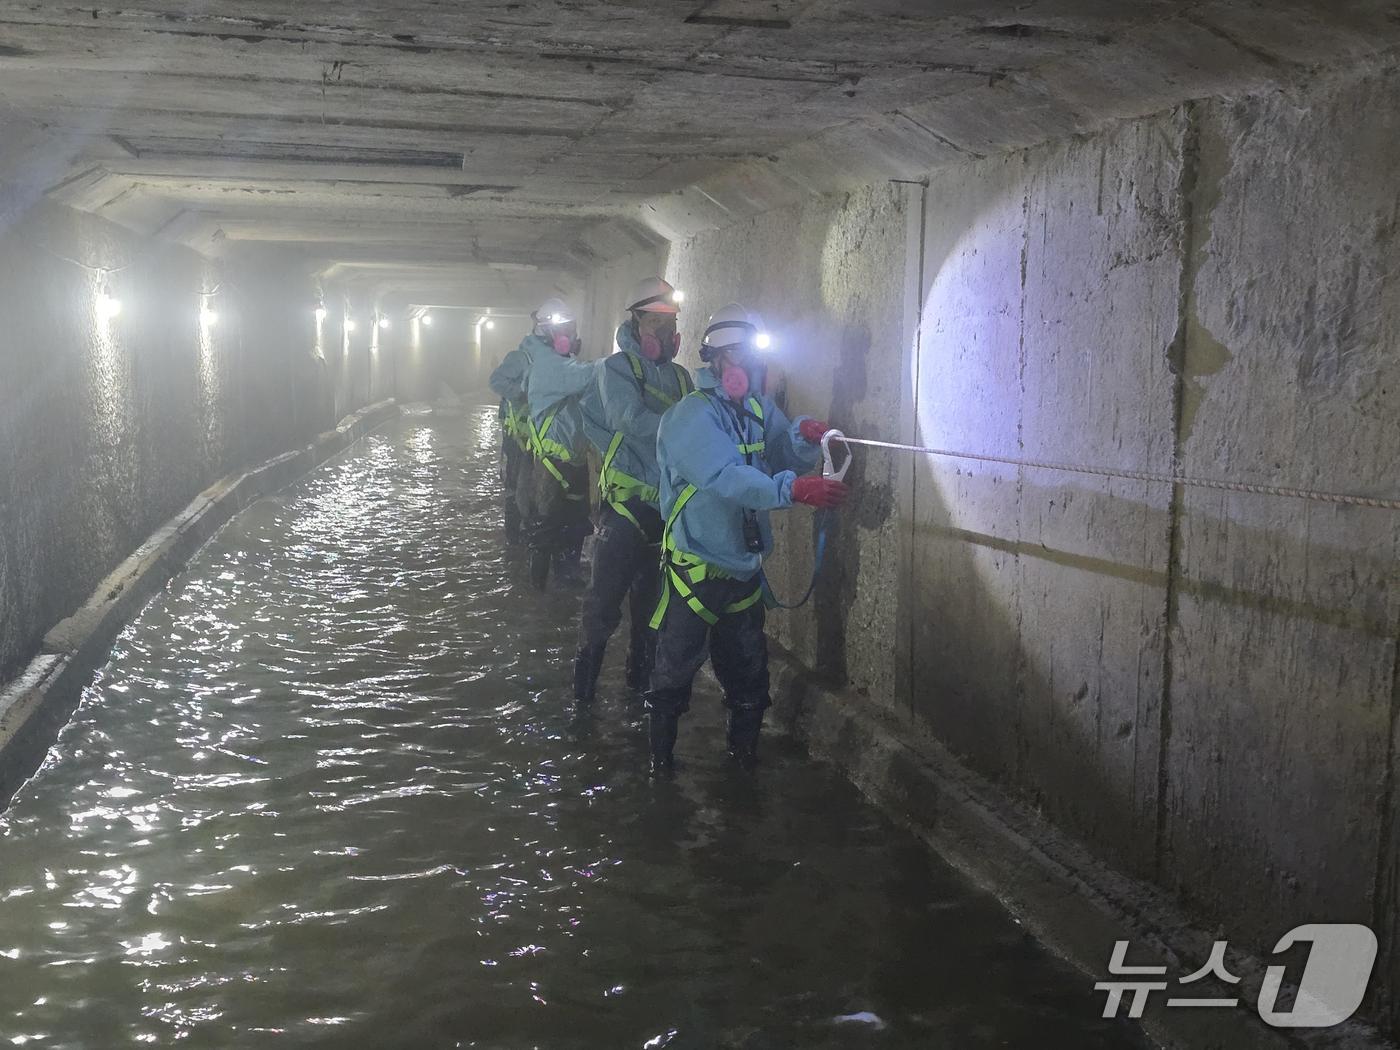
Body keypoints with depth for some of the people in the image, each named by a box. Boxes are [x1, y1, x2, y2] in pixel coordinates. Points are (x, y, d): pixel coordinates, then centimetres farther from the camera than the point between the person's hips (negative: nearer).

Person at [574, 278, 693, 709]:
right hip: (626, 505, -6)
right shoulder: (618, 368, -5)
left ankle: (641, 678, 28)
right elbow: (632, 420, -21)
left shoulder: (680, 376, 14)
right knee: (605, 600, -5)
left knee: (653, 598, 15)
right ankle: (584, 687, 5)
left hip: (668, 507, 6)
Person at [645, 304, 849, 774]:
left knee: (748, 667, 17)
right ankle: (660, 759, 21)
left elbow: (789, 456, 2)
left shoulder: (761, 410, 7)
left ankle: (745, 749, 34)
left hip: (744, 567, 7)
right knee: (677, 668, 5)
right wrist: (794, 488, -46)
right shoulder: (692, 415, -19)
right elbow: (726, 477, -33)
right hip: (695, 569, -7)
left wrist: (804, 436, -21)